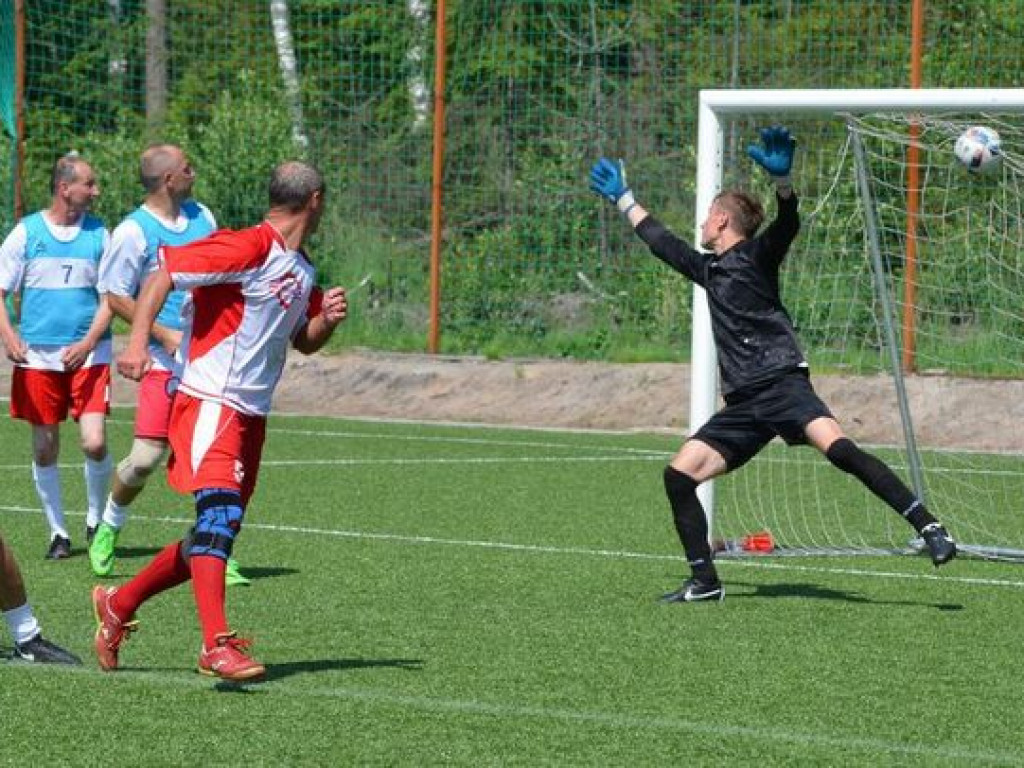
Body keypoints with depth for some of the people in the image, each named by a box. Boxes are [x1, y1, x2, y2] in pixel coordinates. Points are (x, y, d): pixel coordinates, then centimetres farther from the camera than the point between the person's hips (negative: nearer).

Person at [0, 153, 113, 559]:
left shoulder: (99, 234, 4)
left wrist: (87, 343, -11)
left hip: (88, 355, 0)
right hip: (37, 356, 0)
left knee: (94, 443, -12)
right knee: (45, 450, 3)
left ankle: (97, 519, 12)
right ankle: (58, 532, 17)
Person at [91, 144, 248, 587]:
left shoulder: (201, 217, 11)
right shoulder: (134, 231, -9)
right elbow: (115, 296, -9)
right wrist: (165, 335, -16)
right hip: (166, 362, -5)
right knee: (146, 457, -7)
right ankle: (109, 526, 20)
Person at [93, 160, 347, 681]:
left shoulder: (301, 267, 16)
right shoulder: (248, 247, -13)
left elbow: (304, 342, 27)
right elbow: (163, 274, -17)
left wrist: (327, 319, 5)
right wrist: (138, 339, -29)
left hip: (251, 414, 10)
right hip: (210, 402, -10)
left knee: (216, 535, 12)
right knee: (219, 512, -23)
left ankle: (119, 604, 27)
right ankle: (217, 645, -31)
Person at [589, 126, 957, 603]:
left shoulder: (756, 255, 3)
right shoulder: (709, 269, 24)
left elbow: (787, 225, -17)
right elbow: (661, 242, 39)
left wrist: (781, 179, -36)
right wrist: (623, 199, 47)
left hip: (781, 382, -8)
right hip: (742, 403, 8)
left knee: (836, 447, -29)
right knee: (679, 474, -2)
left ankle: (928, 528, -31)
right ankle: (704, 581, 4)